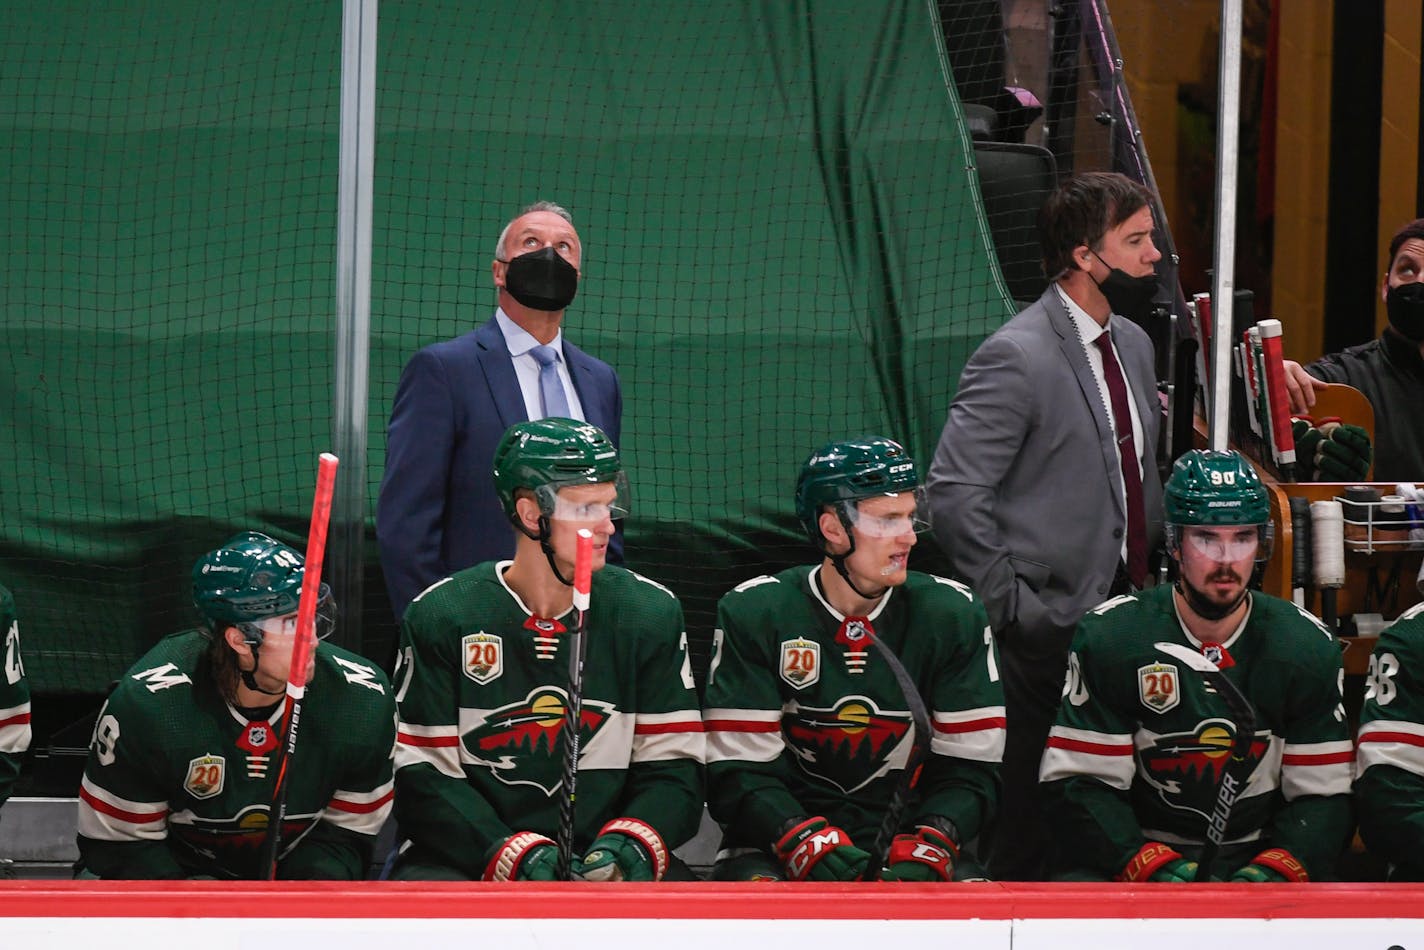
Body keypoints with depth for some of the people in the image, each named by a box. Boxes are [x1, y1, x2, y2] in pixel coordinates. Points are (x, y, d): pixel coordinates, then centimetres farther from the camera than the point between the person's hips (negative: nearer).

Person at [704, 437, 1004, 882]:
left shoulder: (953, 614, 3)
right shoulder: (753, 613, -3)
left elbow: (971, 765, 2)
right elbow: (738, 771, -7)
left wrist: (927, 847, -17)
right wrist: (807, 843, -24)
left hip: (905, 837, 2)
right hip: (777, 840, -2)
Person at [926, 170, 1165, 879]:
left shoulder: (1133, 343, 13)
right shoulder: (1016, 358, -14)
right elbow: (955, 493, -18)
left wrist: (1151, 573, 14)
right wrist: (1010, 605, -16)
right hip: (1049, 628, -8)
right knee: (1027, 830, -3)